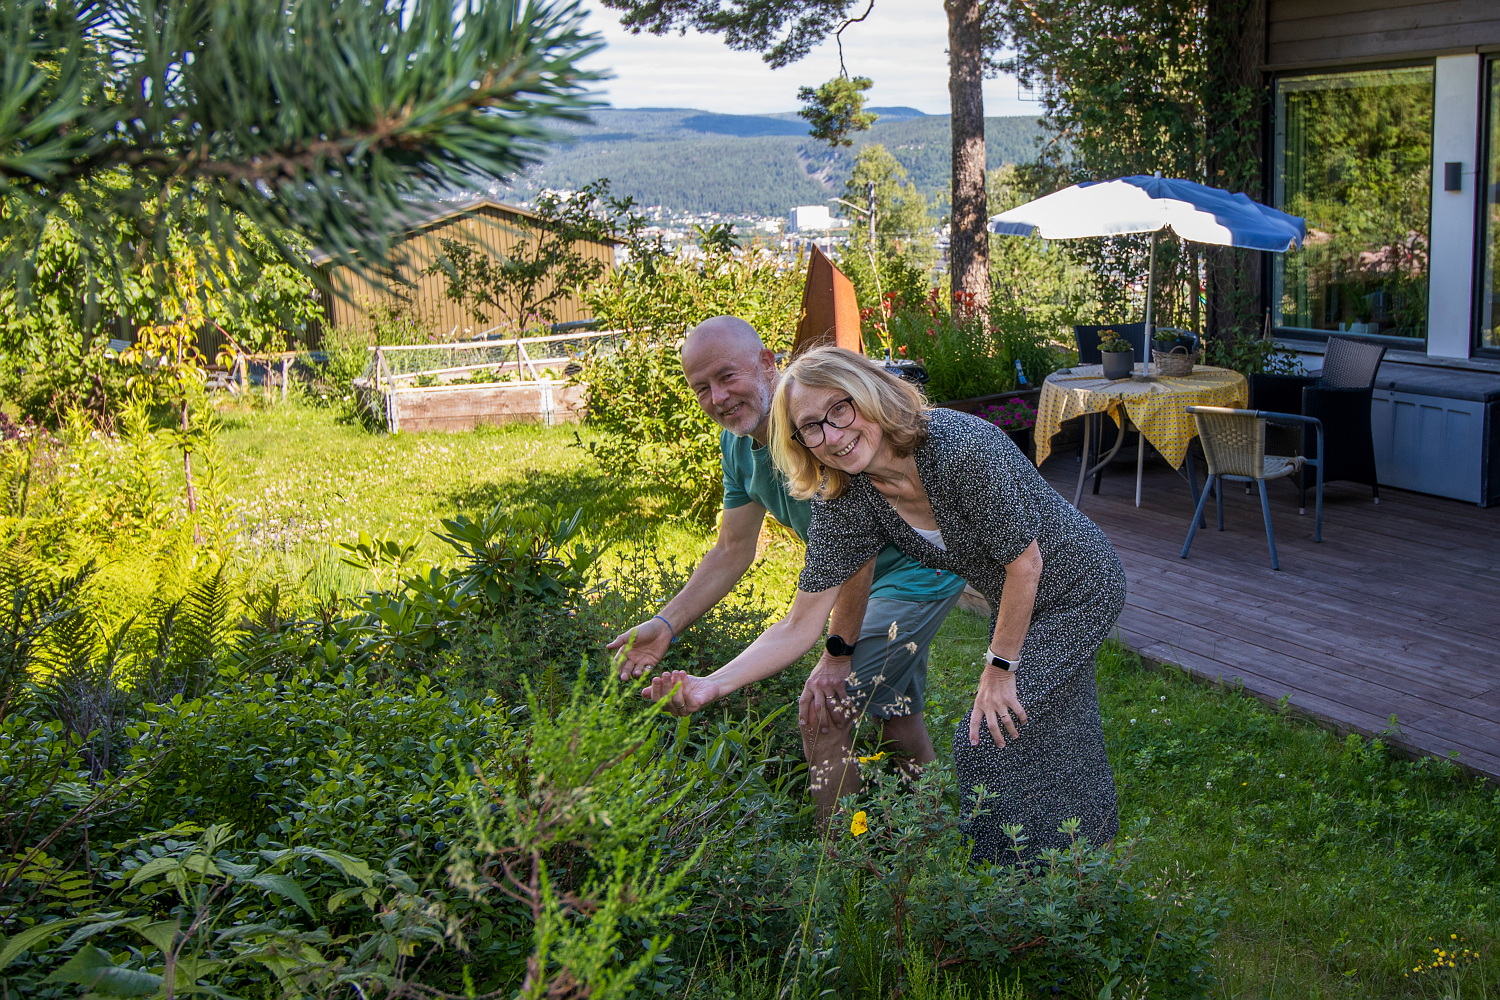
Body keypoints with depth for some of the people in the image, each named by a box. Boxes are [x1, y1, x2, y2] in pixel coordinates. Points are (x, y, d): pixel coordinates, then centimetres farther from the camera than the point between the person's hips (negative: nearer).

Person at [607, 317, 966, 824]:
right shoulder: (737, 440, -2)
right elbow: (734, 550, 4)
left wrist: (837, 652, -25)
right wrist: (666, 623, -5)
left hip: (919, 568, -9)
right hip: (879, 576, 9)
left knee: (822, 714, -11)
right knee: (895, 715, 22)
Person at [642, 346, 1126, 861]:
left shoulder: (962, 446, -37)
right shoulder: (842, 502, -18)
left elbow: (1025, 564, -27)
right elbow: (800, 626, -18)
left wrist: (1000, 668, -17)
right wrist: (712, 685, -32)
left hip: (1079, 586, -6)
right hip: (1012, 602, 6)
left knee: (987, 740, -8)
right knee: (1055, 732, 23)